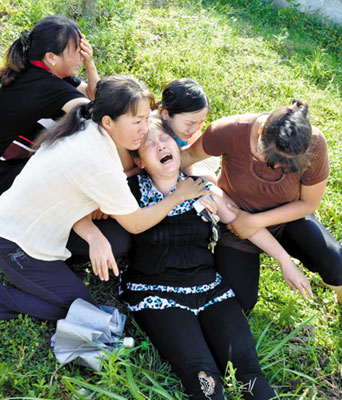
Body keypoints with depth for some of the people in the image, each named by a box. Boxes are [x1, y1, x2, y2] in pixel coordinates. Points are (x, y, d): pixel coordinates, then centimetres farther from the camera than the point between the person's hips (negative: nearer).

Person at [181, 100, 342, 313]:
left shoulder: (314, 144, -28)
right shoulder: (232, 131, -32)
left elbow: (309, 203, -14)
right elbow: (190, 154, -13)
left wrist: (257, 222, -22)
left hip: (286, 216, 1)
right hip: (235, 218, -1)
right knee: (242, 302, -7)